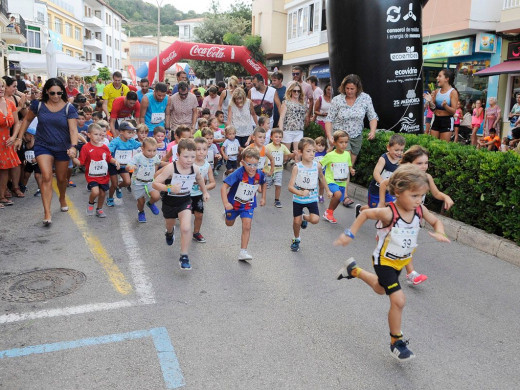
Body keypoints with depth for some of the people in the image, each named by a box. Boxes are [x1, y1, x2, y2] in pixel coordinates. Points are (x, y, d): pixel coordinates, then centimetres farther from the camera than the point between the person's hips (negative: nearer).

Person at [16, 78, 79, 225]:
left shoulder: (69, 108, -10)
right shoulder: (38, 105, -6)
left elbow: (73, 129, -17)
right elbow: (27, 120, 10)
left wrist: (74, 146, -33)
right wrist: (19, 138, 8)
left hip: (62, 148, 1)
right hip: (43, 146, 0)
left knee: (61, 178, 16)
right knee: (46, 177, -15)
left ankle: (62, 198, 48)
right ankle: (47, 213, -15)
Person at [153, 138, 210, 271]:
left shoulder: (195, 169, -15)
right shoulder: (171, 168, -28)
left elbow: (200, 179, 10)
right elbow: (155, 183, -28)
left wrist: (205, 192, 20)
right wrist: (169, 188, -43)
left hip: (185, 201, 1)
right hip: (169, 201, -1)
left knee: (186, 228, -19)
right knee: (170, 225, 26)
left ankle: (184, 257, -3)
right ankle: (170, 232, 65)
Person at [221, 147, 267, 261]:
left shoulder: (259, 174, -15)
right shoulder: (238, 173, -30)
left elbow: (263, 183, 11)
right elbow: (224, 187, -32)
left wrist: (263, 198, 9)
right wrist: (225, 203, -41)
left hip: (248, 204, 2)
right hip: (234, 203, -1)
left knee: (247, 227, -13)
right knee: (229, 224, 23)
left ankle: (243, 252, -6)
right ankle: (227, 214, 60)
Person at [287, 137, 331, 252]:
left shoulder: (317, 165, -8)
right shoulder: (297, 167, -17)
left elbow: (321, 177, 15)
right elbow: (290, 186, -21)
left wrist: (328, 190, 22)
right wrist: (301, 193, -37)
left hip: (312, 198, 2)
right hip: (298, 199, -1)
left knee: (315, 220, -15)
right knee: (296, 221, 6)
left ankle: (304, 217, 21)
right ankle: (297, 240, 35)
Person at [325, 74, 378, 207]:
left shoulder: (365, 98, -6)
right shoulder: (337, 100, -11)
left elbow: (373, 117, 0)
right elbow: (329, 120, -8)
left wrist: (373, 131, -17)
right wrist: (330, 136, -21)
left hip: (356, 136, 4)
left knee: (350, 167, 10)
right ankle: (345, 196, -19)